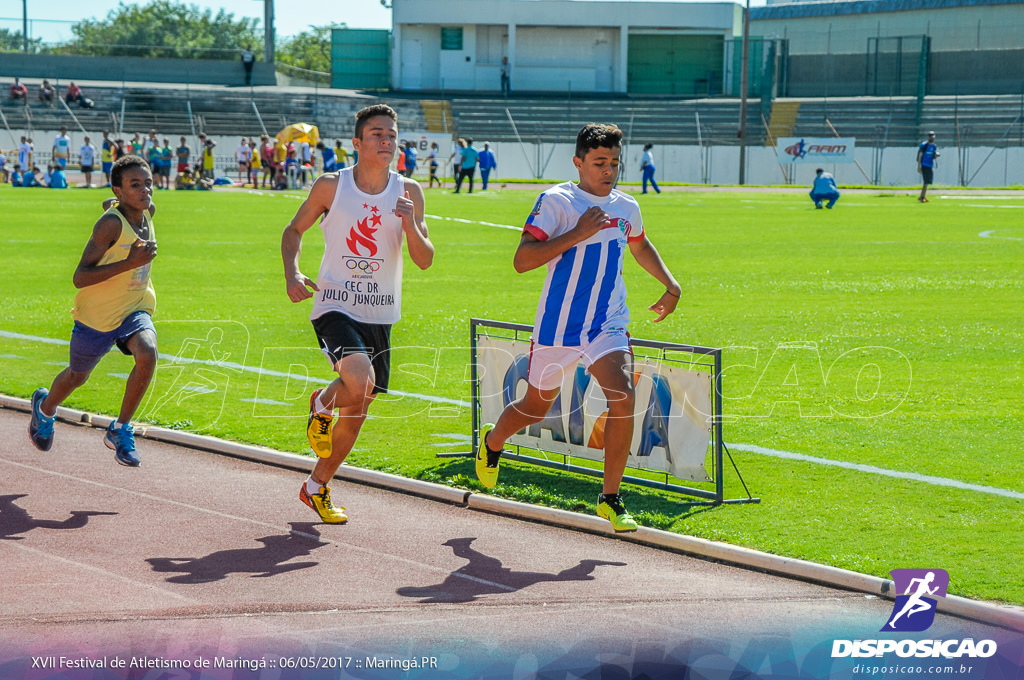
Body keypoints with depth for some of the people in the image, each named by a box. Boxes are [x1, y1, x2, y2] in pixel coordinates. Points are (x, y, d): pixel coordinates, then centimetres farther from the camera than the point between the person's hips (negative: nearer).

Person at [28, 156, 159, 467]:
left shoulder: (149, 211, -6)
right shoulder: (110, 223, -27)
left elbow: (108, 204, 18)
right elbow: (79, 278, -30)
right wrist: (129, 263, -38)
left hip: (135, 309, 4)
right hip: (98, 313, -4)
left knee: (147, 354, -27)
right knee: (77, 376, 19)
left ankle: (120, 430, -9)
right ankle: (45, 407, 55)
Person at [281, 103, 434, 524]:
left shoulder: (408, 193, 1)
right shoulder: (331, 186, -5)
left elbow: (425, 261, 0)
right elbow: (294, 230, 9)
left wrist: (410, 225, -19)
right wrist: (292, 273, -9)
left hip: (379, 315, 4)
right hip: (334, 306, -4)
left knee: (357, 411, 9)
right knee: (360, 382, -29)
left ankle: (317, 487, 30)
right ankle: (321, 405, 6)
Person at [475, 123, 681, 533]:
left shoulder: (626, 208, 6)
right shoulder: (557, 202, -12)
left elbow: (640, 246, 30)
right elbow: (522, 261, -20)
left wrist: (671, 285, 18)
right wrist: (577, 234, -25)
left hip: (608, 325, 3)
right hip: (559, 325, -3)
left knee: (623, 398, -20)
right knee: (536, 407, 14)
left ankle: (610, 500, -10)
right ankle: (491, 443, 50)